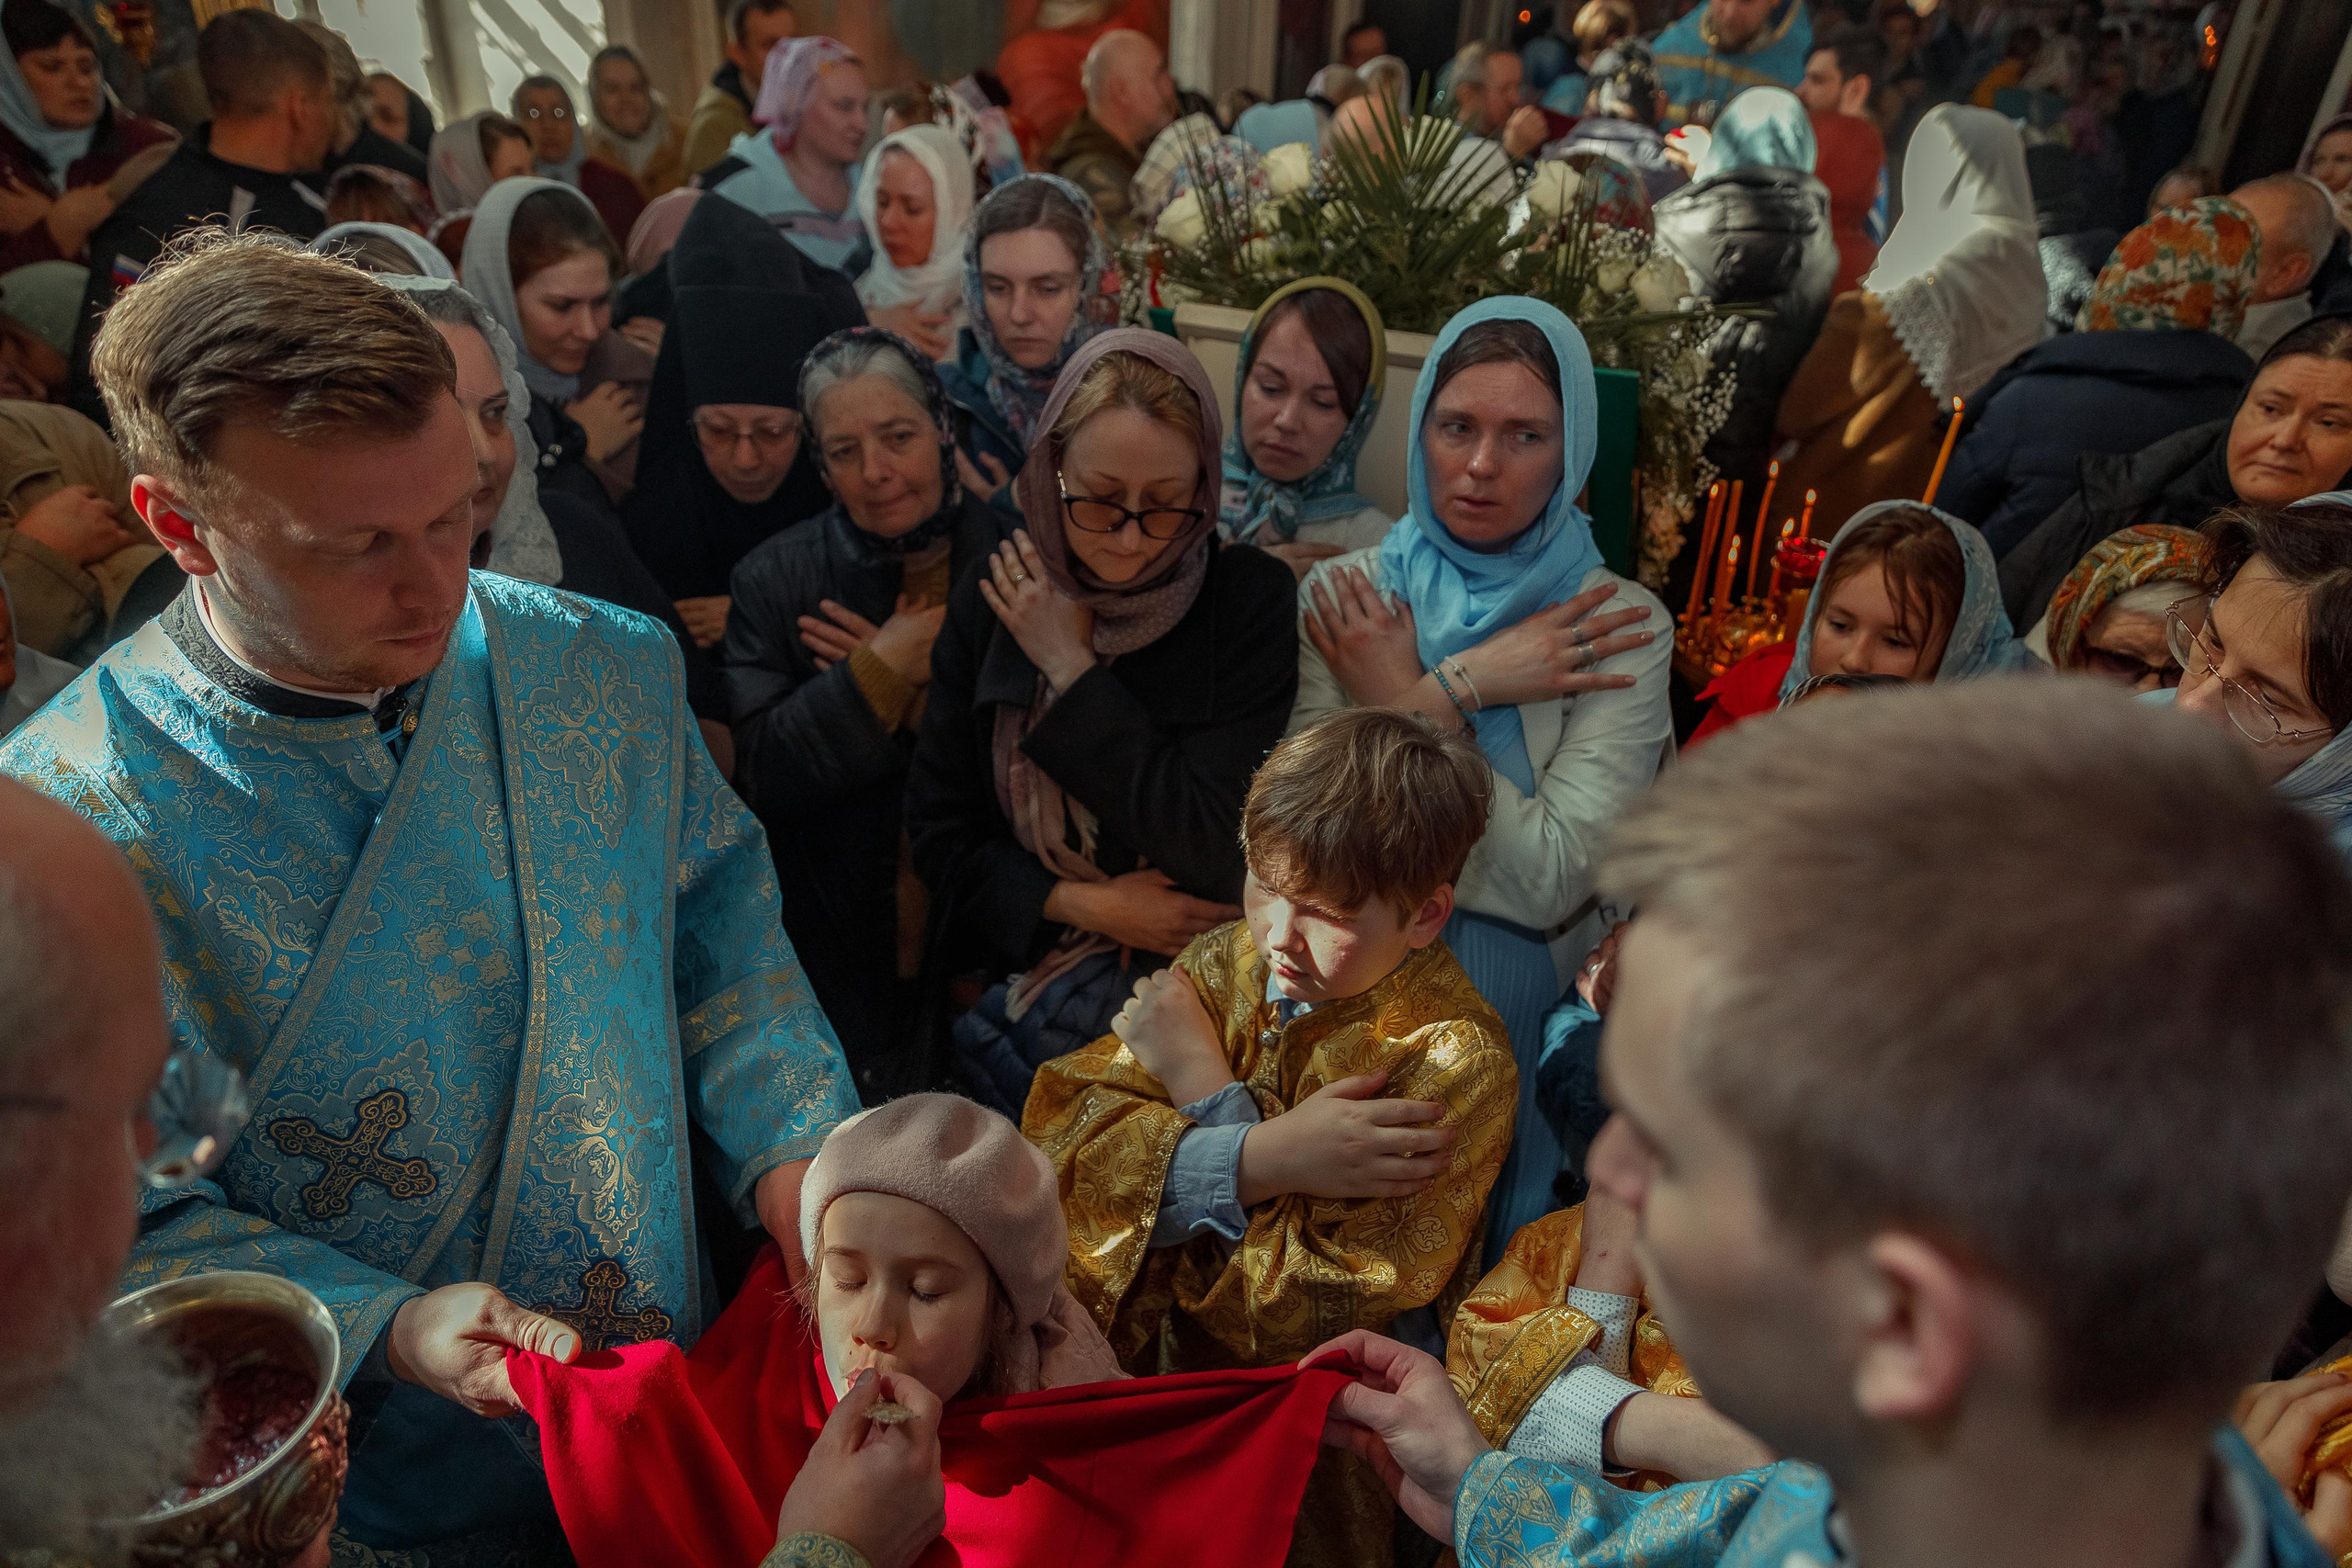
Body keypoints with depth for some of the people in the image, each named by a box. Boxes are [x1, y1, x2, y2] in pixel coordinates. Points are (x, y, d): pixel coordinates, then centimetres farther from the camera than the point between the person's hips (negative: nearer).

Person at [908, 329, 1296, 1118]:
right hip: (1013, 960, 3)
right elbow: (938, 832, 6)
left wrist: (1072, 669, -11)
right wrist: (1085, 904, -10)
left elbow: (1212, 850, -14)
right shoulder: (990, 602, 3)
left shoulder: (1251, 600, -7)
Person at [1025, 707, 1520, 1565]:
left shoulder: (1459, 1061, -18)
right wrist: (1265, 1159, -27)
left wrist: (1205, 1086, -17)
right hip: (1155, 1349, 5)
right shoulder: (1226, 965, -3)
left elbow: (1311, 1311, -21)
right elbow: (1063, 1138, -14)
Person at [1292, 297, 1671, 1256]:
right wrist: (1459, 688, -13)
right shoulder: (1342, 594, 6)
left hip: (1510, 975, -1)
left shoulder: (1622, 627, -2)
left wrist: (1401, 701, -10)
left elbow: (1549, 879, -13)